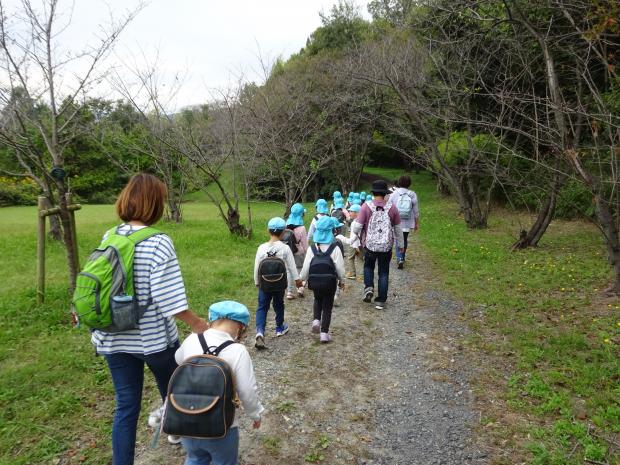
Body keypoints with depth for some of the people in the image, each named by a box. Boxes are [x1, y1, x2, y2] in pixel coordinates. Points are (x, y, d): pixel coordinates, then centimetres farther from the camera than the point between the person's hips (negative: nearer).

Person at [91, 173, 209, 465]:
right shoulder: (158, 243, -20)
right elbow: (169, 300, -23)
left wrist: (98, 329, 17)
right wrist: (198, 324, -10)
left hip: (114, 338, 4)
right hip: (154, 337, -4)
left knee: (125, 406, 14)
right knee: (171, 387, 25)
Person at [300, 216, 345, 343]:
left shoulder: (312, 249, -10)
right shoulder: (335, 249, -15)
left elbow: (306, 267, -7)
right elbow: (340, 267, -10)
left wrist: (302, 279, 10)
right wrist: (341, 280, 6)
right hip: (330, 282, -2)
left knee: (318, 299, 29)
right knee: (327, 306, 12)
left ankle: (316, 320, 9)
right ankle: (324, 333, 12)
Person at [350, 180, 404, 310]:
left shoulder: (366, 206, -11)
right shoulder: (392, 207, -5)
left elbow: (358, 226, -10)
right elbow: (398, 228, 5)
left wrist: (353, 228, 15)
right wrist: (400, 244, 18)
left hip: (370, 245, -1)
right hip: (386, 246, 1)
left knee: (368, 266, 25)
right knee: (383, 273, 12)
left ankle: (369, 288, 5)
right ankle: (381, 301, 16)